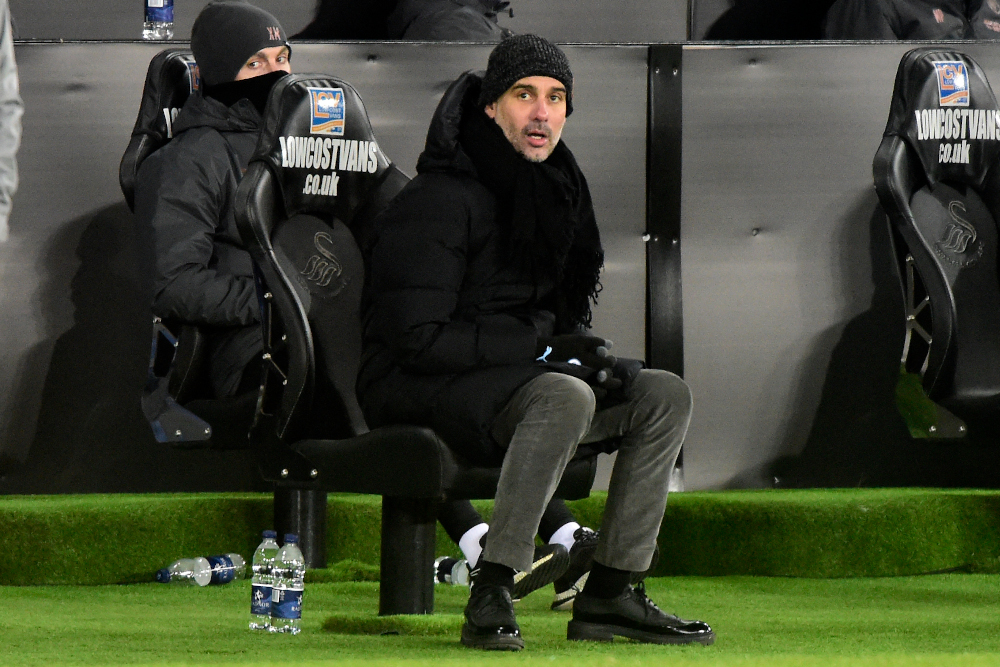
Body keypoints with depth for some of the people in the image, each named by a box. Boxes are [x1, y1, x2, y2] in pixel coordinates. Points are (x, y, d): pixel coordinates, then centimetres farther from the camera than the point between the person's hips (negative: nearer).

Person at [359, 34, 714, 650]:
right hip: (418, 391, -9)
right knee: (564, 396, -35)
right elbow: (418, 337, -21)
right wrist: (540, 346, -19)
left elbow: (572, 305, 22)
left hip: (516, 376, 9)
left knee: (666, 396, -2)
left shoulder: (555, 189, 12)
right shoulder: (441, 199, -16)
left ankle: (609, 596, -3)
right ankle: (491, 596, -33)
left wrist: (587, 350, -2)